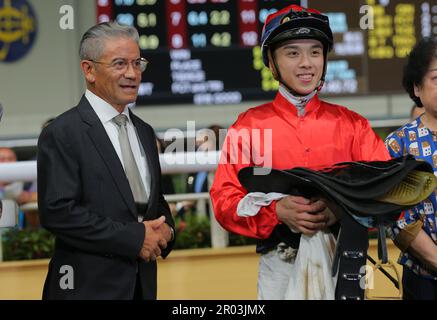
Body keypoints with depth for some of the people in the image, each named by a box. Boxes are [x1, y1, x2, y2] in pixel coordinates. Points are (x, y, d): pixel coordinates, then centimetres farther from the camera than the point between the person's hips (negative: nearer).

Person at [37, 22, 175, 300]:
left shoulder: (144, 132, 13)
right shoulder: (62, 134, -9)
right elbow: (58, 212, -17)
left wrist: (165, 230, -1)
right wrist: (134, 237, -17)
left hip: (143, 283, 6)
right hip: (89, 286, -6)